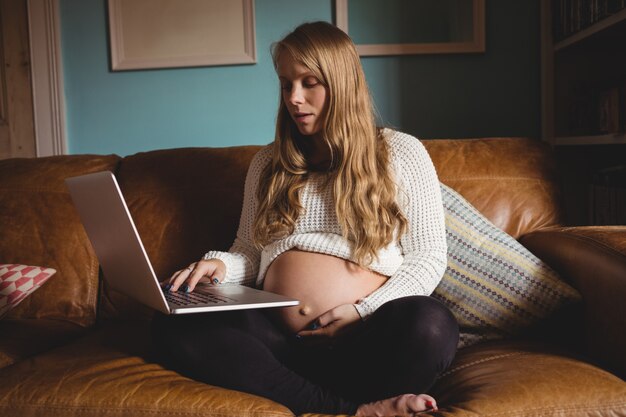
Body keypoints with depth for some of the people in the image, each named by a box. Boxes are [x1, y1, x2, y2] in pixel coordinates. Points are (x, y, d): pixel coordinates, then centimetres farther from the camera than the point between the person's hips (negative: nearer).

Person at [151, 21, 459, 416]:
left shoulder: (400, 152, 6)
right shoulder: (268, 162, 16)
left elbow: (428, 256, 2)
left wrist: (364, 311, -12)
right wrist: (220, 265, -5)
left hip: (368, 336, -3)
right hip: (278, 337, 4)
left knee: (429, 325, -35)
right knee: (174, 324, -23)